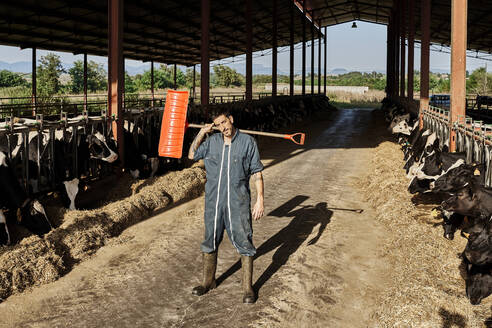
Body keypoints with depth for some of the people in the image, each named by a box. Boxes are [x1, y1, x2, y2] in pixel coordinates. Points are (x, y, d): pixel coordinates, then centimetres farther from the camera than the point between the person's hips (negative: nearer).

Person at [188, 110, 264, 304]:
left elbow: (257, 173, -2)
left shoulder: (247, 142, -3)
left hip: (238, 202, -3)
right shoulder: (212, 142, 7)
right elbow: (192, 155, 18)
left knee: (244, 243, -1)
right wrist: (202, 133, 7)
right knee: (210, 241, 13)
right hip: (213, 201, 4)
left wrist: (260, 200, -8)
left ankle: (247, 288, 11)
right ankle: (208, 281, 30)